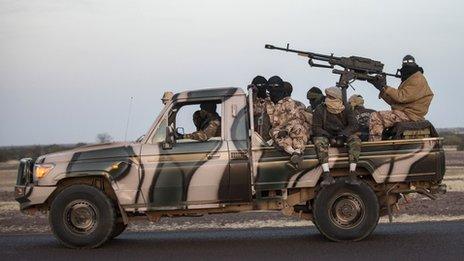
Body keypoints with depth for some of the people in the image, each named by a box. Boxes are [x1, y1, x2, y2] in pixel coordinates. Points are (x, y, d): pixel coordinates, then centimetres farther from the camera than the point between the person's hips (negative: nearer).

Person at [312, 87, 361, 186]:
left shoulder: (345, 110, -1)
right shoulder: (320, 110, -5)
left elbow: (354, 126, -8)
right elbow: (316, 128, -9)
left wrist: (343, 134, -26)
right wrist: (330, 136, -23)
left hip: (343, 137, 1)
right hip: (326, 136, -1)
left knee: (355, 139, -29)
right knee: (319, 141, -34)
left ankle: (352, 174, -34)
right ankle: (327, 175, -43)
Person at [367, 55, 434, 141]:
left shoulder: (418, 80, -10)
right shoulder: (409, 80, 23)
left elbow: (402, 97, -21)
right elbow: (393, 101, 17)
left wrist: (385, 87, -15)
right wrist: (381, 88, 7)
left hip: (410, 115, -11)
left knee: (376, 118, -20)